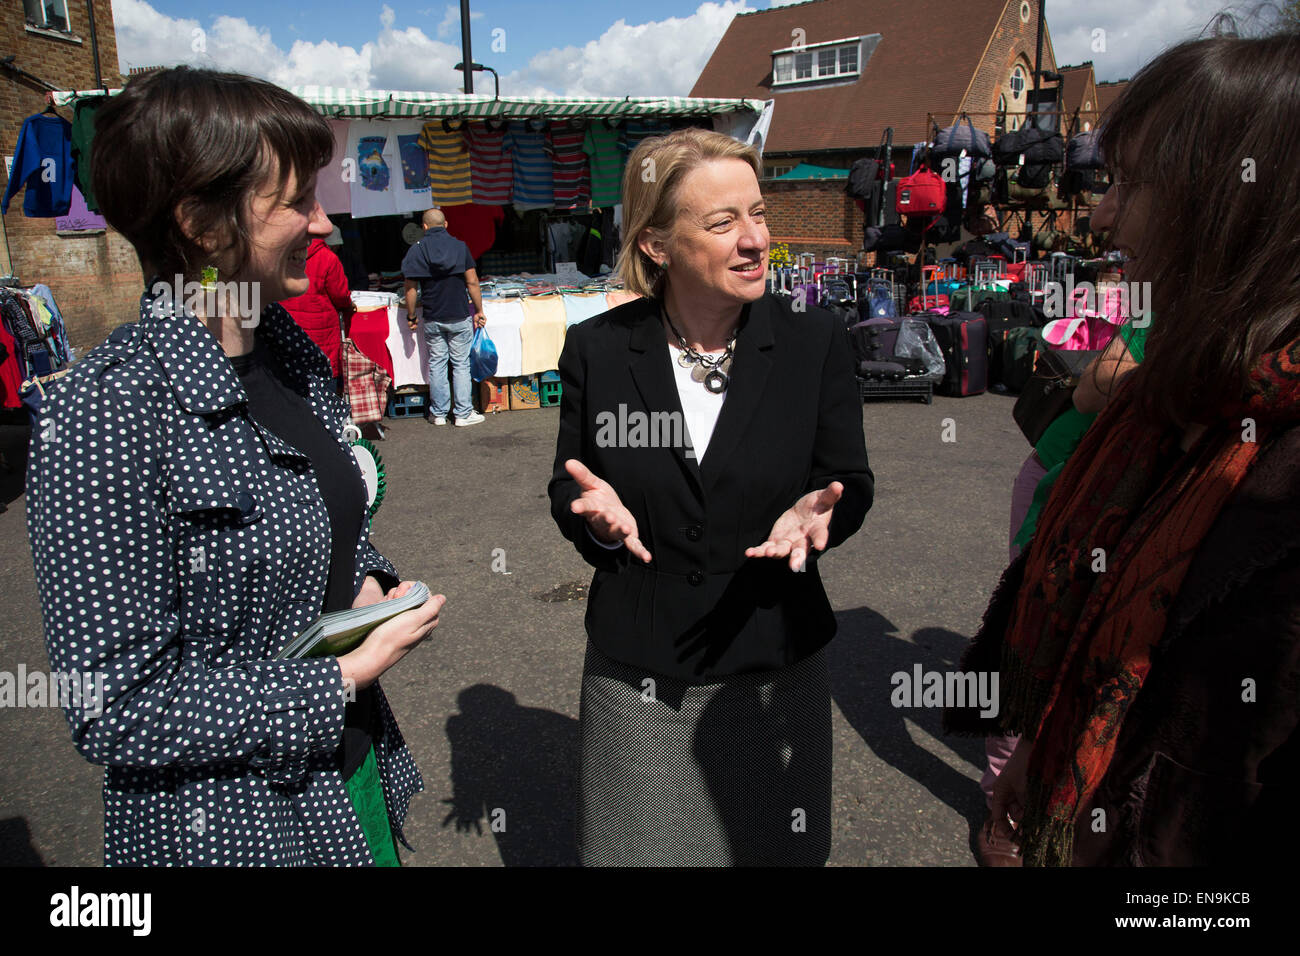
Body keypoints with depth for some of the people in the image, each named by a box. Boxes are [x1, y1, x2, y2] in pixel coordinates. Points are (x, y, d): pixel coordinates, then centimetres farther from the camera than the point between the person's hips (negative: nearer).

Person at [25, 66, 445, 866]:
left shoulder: (291, 351, 0)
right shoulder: (109, 416, -24)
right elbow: (115, 711, -21)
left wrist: (369, 584, -5)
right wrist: (344, 680, -19)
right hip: (226, 823, -7)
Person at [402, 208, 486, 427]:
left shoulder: (416, 250, -2)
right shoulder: (460, 247, -4)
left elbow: (410, 287, -4)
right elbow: (472, 282, -6)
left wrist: (411, 316, 6)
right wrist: (479, 311, 2)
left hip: (432, 319, 1)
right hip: (459, 317, -1)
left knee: (436, 364, 10)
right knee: (461, 364, 5)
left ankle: (439, 413, 15)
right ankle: (463, 413, 6)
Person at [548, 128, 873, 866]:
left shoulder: (816, 341, -7)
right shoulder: (597, 348, -7)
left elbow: (852, 483, 0)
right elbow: (567, 489, 2)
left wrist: (817, 510, -23)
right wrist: (595, 510, -21)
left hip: (775, 665, 0)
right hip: (637, 671, 0)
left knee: (774, 847, 19)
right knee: (643, 847, 18)